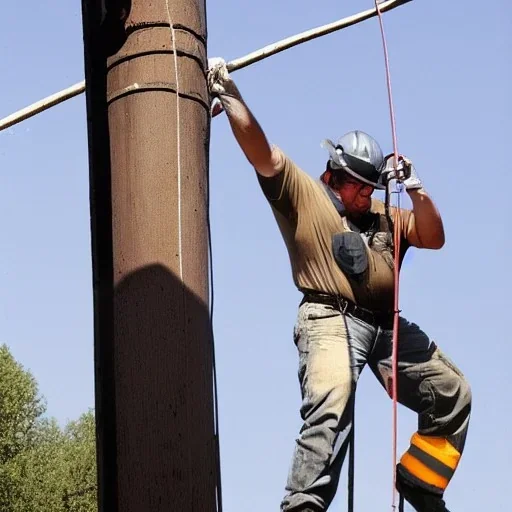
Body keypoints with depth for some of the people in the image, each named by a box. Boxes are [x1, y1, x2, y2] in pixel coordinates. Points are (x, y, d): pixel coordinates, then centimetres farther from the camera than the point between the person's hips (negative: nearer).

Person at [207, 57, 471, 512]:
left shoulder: (383, 215, 23)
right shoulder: (300, 191, 7)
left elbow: (433, 237, 16)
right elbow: (259, 150, -5)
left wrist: (416, 189, 1)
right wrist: (230, 94, -16)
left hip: (386, 322, 7)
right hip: (331, 318, -7)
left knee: (453, 394, 12)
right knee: (331, 405, -29)